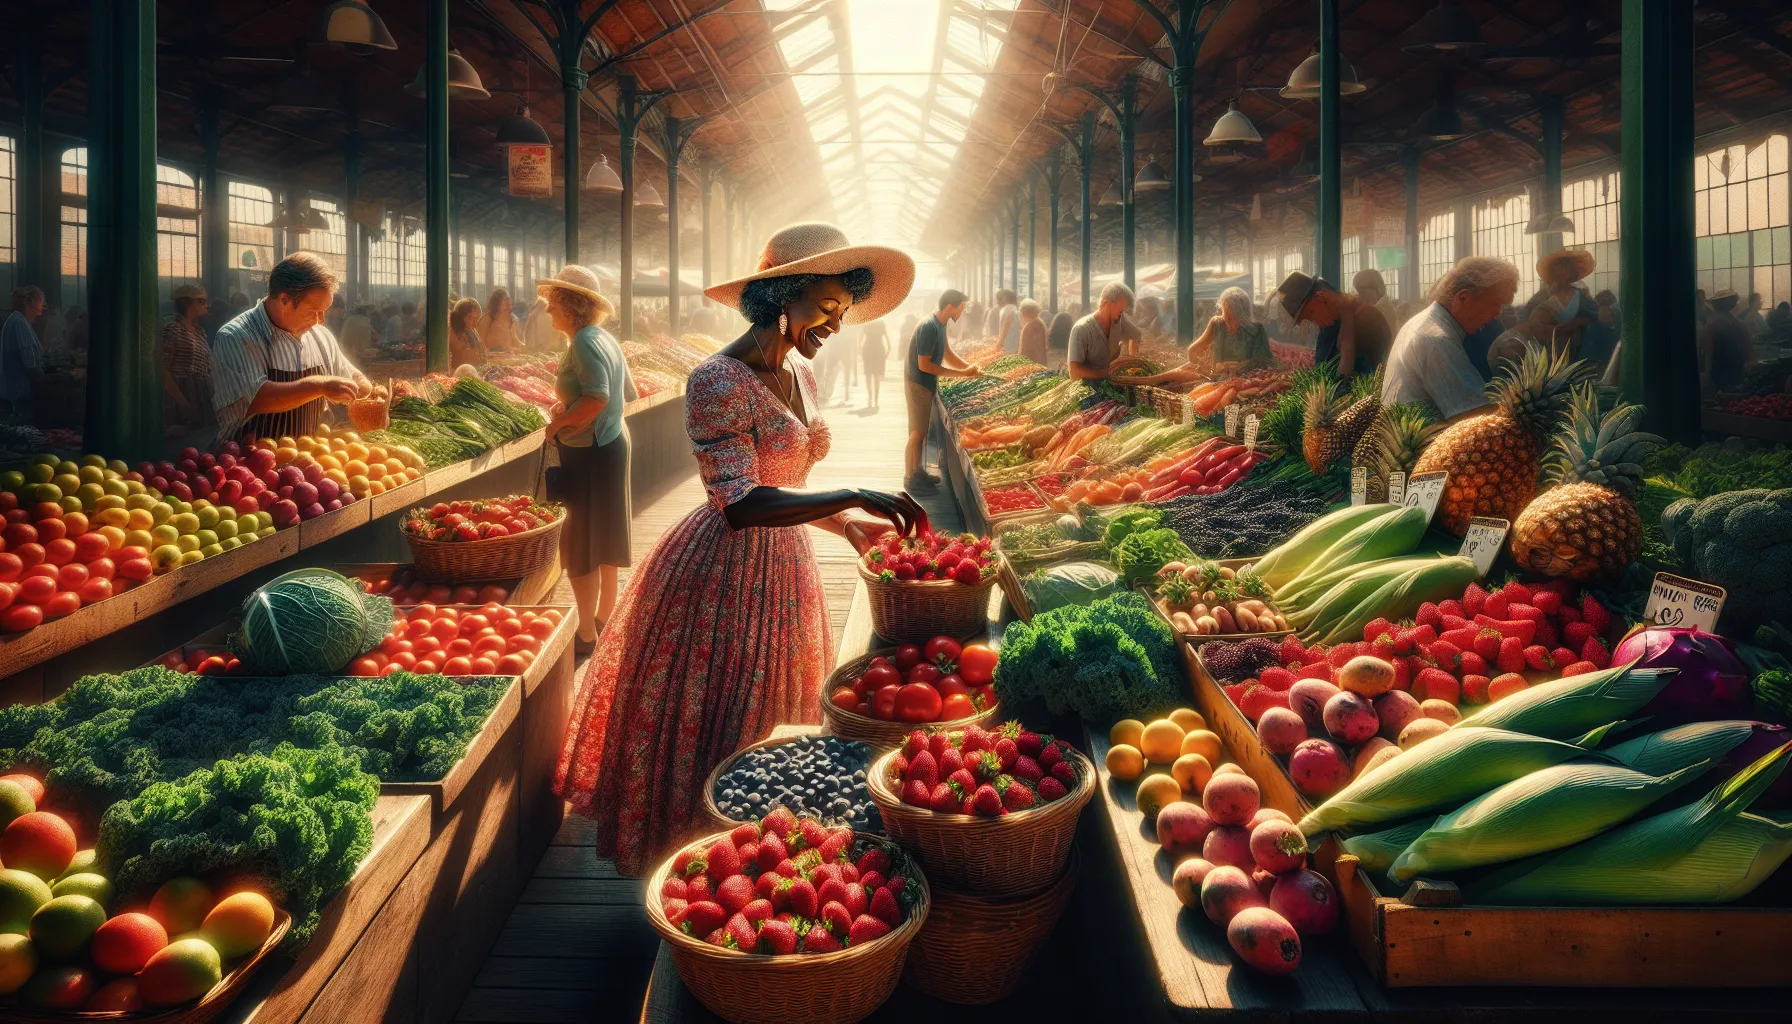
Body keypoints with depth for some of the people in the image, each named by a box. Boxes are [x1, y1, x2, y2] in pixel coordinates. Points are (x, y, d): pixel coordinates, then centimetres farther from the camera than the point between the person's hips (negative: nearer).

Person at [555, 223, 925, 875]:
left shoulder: (800, 374, 7)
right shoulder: (719, 380, -20)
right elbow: (739, 504, -29)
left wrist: (847, 525, 7)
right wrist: (850, 495, -31)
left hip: (784, 568, 9)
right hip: (725, 574, -9)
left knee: (769, 722, 19)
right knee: (712, 727, 5)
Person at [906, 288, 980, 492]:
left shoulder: (940, 324, 5)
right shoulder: (929, 327, -25)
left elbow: (947, 354, 14)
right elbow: (924, 365, -25)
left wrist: (970, 367, -3)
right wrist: (962, 373, -23)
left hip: (927, 384, 9)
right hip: (918, 384, -9)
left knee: (922, 431, 16)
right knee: (917, 432, -2)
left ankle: (917, 471, 26)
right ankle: (910, 478, 6)